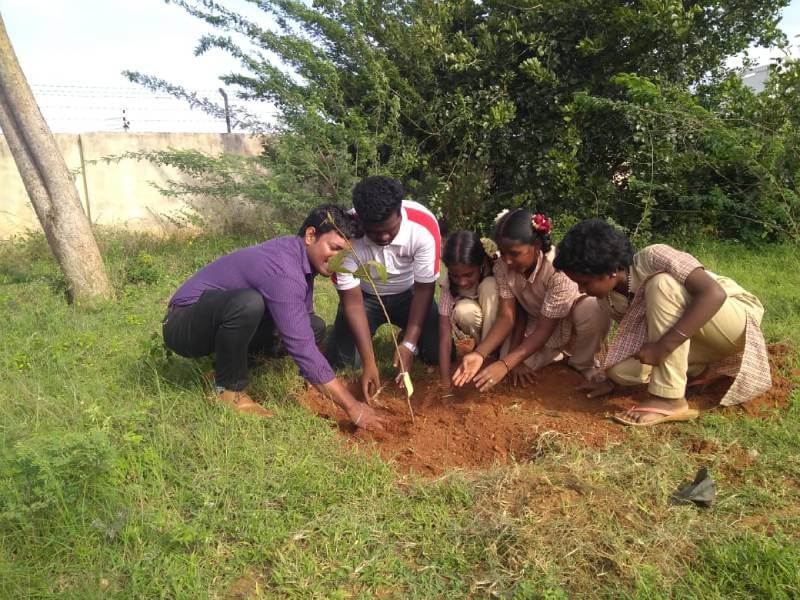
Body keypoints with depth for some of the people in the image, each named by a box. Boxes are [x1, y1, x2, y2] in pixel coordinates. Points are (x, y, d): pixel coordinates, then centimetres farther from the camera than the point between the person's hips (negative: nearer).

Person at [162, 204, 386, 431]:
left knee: (314, 328, -2)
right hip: (183, 325, -8)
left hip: (223, 318, 9)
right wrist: (352, 407, -29)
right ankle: (229, 388, -14)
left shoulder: (301, 255, -2)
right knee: (248, 303, -39)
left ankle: (228, 360, 8)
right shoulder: (283, 270, -30)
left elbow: (303, 321, 7)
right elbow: (302, 348, -34)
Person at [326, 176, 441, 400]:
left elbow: (424, 288, -20)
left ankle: (406, 336, 18)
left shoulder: (424, 226, -32)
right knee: (342, 361, -14)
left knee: (438, 354, -14)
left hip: (409, 293, 0)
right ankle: (364, 334, 19)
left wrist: (409, 344, -26)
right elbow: (352, 301, -25)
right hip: (365, 295, 0)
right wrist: (369, 363, -30)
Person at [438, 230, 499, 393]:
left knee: (489, 286, -31)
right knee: (463, 310, -34)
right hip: (476, 325, 1)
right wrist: (445, 380, -37)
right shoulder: (448, 286, -25)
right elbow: (445, 337, -28)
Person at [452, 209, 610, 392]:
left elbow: (545, 329, -33)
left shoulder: (558, 269, -37)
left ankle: (583, 363, -6)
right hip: (536, 321, 4)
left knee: (596, 312, -37)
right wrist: (479, 354, -34)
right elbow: (506, 316, -19)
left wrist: (505, 364, -41)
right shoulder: (502, 266, -21)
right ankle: (555, 350, 10)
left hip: (568, 318, -4)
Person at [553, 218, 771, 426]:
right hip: (695, 340, 7)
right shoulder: (609, 300, -7)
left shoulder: (654, 258, -27)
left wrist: (664, 346, -40)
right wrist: (613, 378, 2)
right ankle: (702, 368, 9)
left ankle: (669, 399, -29)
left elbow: (714, 293, -37)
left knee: (662, 285, -31)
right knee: (622, 370, -15)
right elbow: (634, 337, 9)